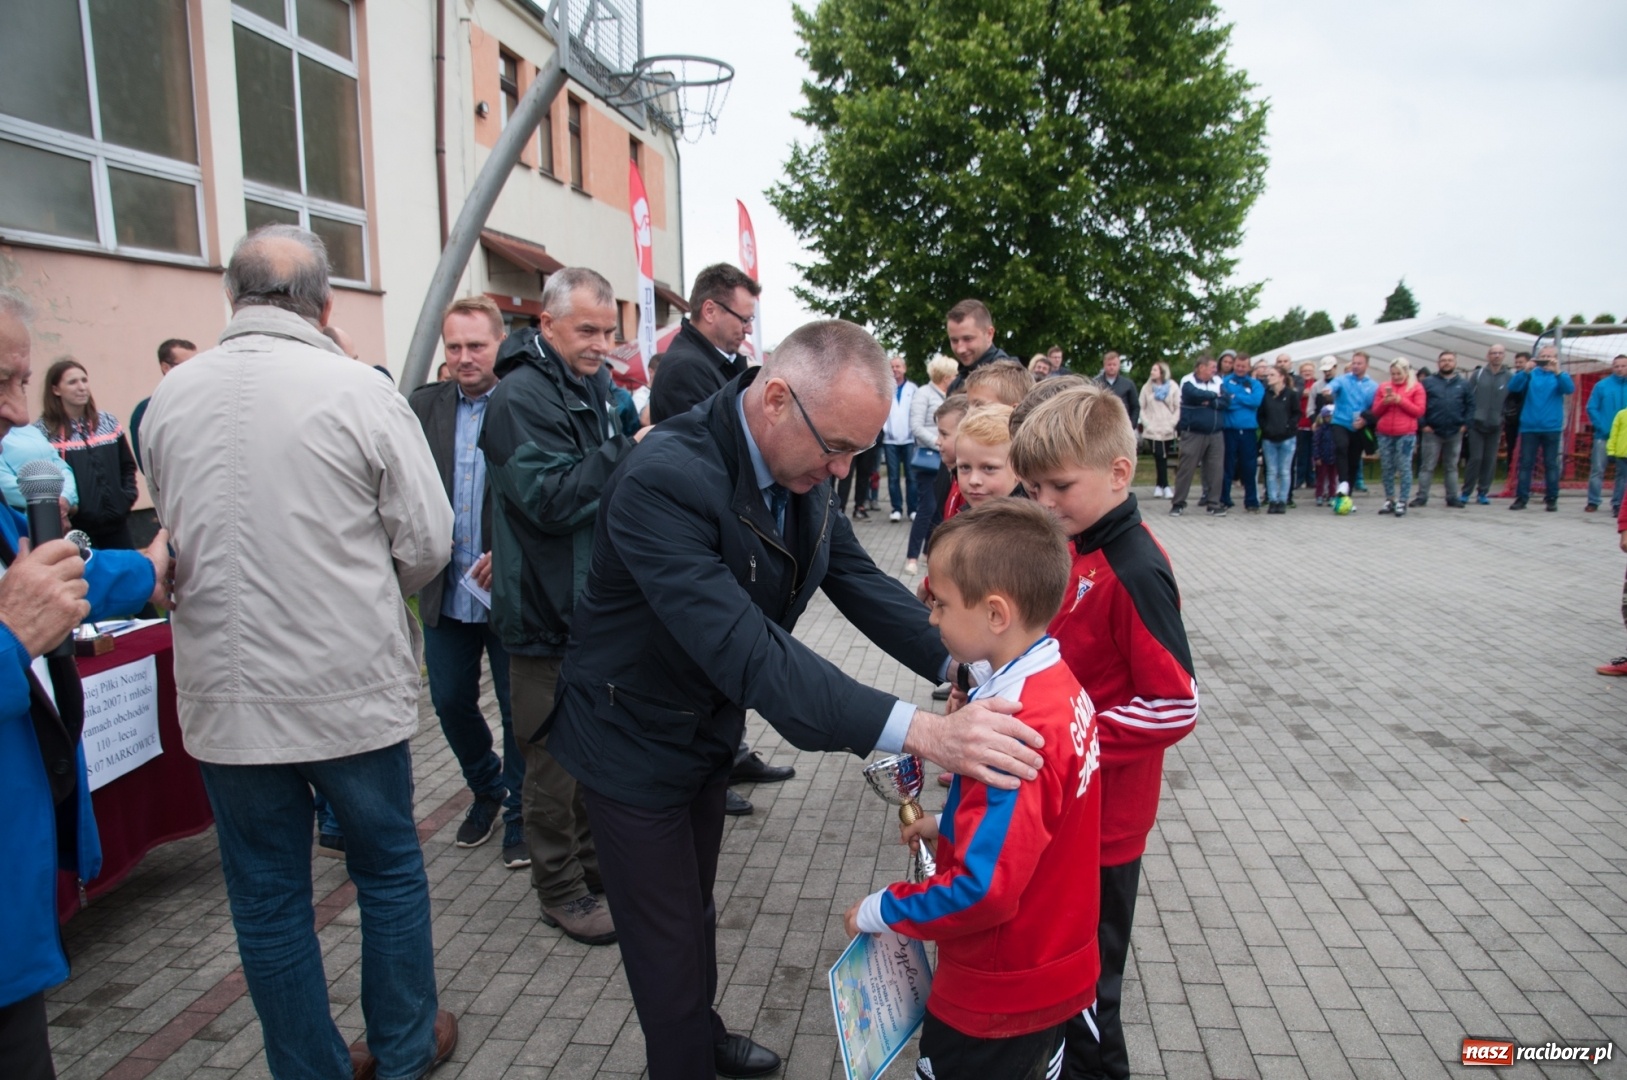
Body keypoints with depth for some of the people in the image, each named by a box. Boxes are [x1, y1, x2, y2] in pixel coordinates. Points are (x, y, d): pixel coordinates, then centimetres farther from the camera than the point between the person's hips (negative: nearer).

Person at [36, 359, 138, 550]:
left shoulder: (108, 422, 10)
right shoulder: (43, 430, -6)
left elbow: (127, 465, 15)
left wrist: (127, 497, 4)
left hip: (115, 521, 5)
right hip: (75, 527, -4)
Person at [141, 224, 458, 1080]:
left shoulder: (168, 397, 0)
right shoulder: (359, 391, -12)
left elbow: (174, 537, 12)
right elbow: (427, 544, -9)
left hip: (222, 694, 3)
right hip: (348, 683, -3)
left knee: (266, 895, 15)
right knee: (388, 868, 16)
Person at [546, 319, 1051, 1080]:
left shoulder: (801, 469, -11)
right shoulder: (664, 481, -36)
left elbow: (860, 580, -5)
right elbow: (746, 651, -44)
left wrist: (963, 665, -20)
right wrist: (920, 732, -49)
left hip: (708, 727, 7)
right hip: (634, 745, -7)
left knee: (696, 904, 28)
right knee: (667, 940, 10)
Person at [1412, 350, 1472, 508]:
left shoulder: (1464, 384, 8)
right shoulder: (1427, 382, 0)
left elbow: (1470, 405, 6)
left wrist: (1465, 424, -4)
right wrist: (1422, 424, -10)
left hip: (1455, 433, 3)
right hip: (1432, 432, -2)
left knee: (1452, 467, 11)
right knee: (1427, 466, -1)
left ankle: (1452, 497, 17)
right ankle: (1421, 497, 2)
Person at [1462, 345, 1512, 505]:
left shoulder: (1510, 377, 3)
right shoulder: (1478, 374, 3)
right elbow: (1468, 397, 2)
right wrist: (1470, 418, -3)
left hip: (1495, 426, 1)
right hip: (1477, 425, -1)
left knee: (1490, 460, 3)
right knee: (1476, 458, -5)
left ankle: (1483, 493, 11)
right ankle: (1465, 492, 3)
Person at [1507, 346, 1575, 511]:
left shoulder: (1560, 375, 7)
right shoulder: (1531, 374, 8)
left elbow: (1570, 389, -13)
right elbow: (1513, 387, -8)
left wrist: (1557, 372, -28)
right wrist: (1526, 371, -25)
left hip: (1551, 427, 0)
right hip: (1529, 427, 0)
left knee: (1551, 464, 4)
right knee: (1525, 463, 0)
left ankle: (1552, 499, 8)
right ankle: (1521, 498, 2)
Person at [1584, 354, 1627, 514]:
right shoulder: (1602, 385, -1)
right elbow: (1591, 408, -3)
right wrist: (1601, 427, -12)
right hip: (1603, 435, -2)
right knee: (1597, 469, -1)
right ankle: (1593, 501, 5)